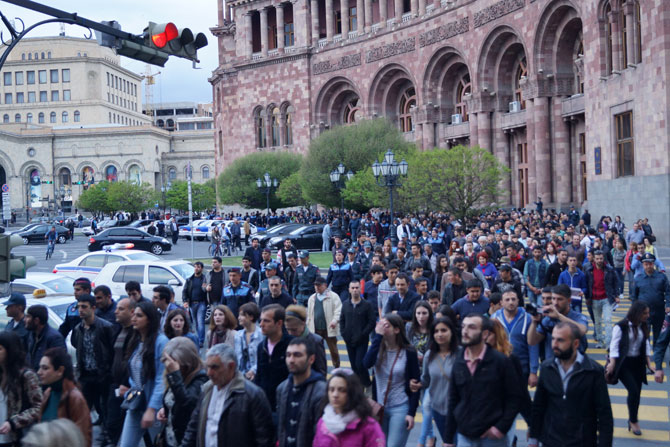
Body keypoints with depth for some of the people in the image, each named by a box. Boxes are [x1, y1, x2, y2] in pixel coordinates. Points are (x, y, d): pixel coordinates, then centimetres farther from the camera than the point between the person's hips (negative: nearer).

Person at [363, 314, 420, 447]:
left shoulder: (409, 352, -10)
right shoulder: (378, 349, 1)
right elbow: (367, 363, -22)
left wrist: (411, 413, -13)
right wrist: (378, 336, -23)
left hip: (400, 408, -5)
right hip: (379, 406, 5)